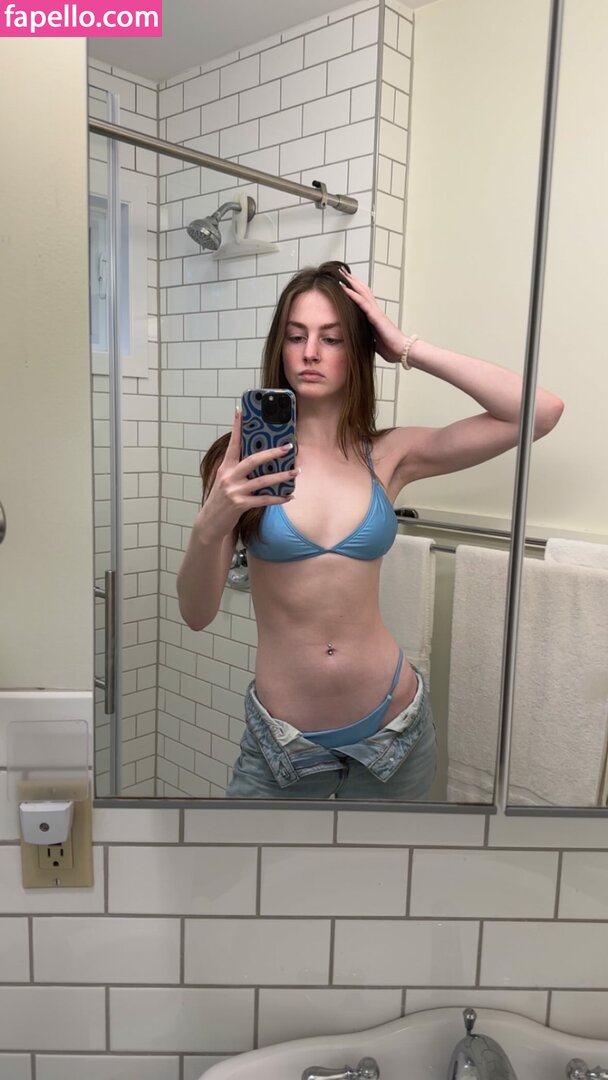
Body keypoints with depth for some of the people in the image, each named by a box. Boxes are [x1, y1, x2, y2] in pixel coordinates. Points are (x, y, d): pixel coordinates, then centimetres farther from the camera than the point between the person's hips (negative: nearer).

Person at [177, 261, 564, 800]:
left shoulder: (390, 454, -2)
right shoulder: (245, 457, -8)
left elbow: (542, 412, -9)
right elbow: (197, 614, -11)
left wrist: (408, 349, -10)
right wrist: (210, 527, -31)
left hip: (392, 727, 2)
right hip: (283, 738, -2)